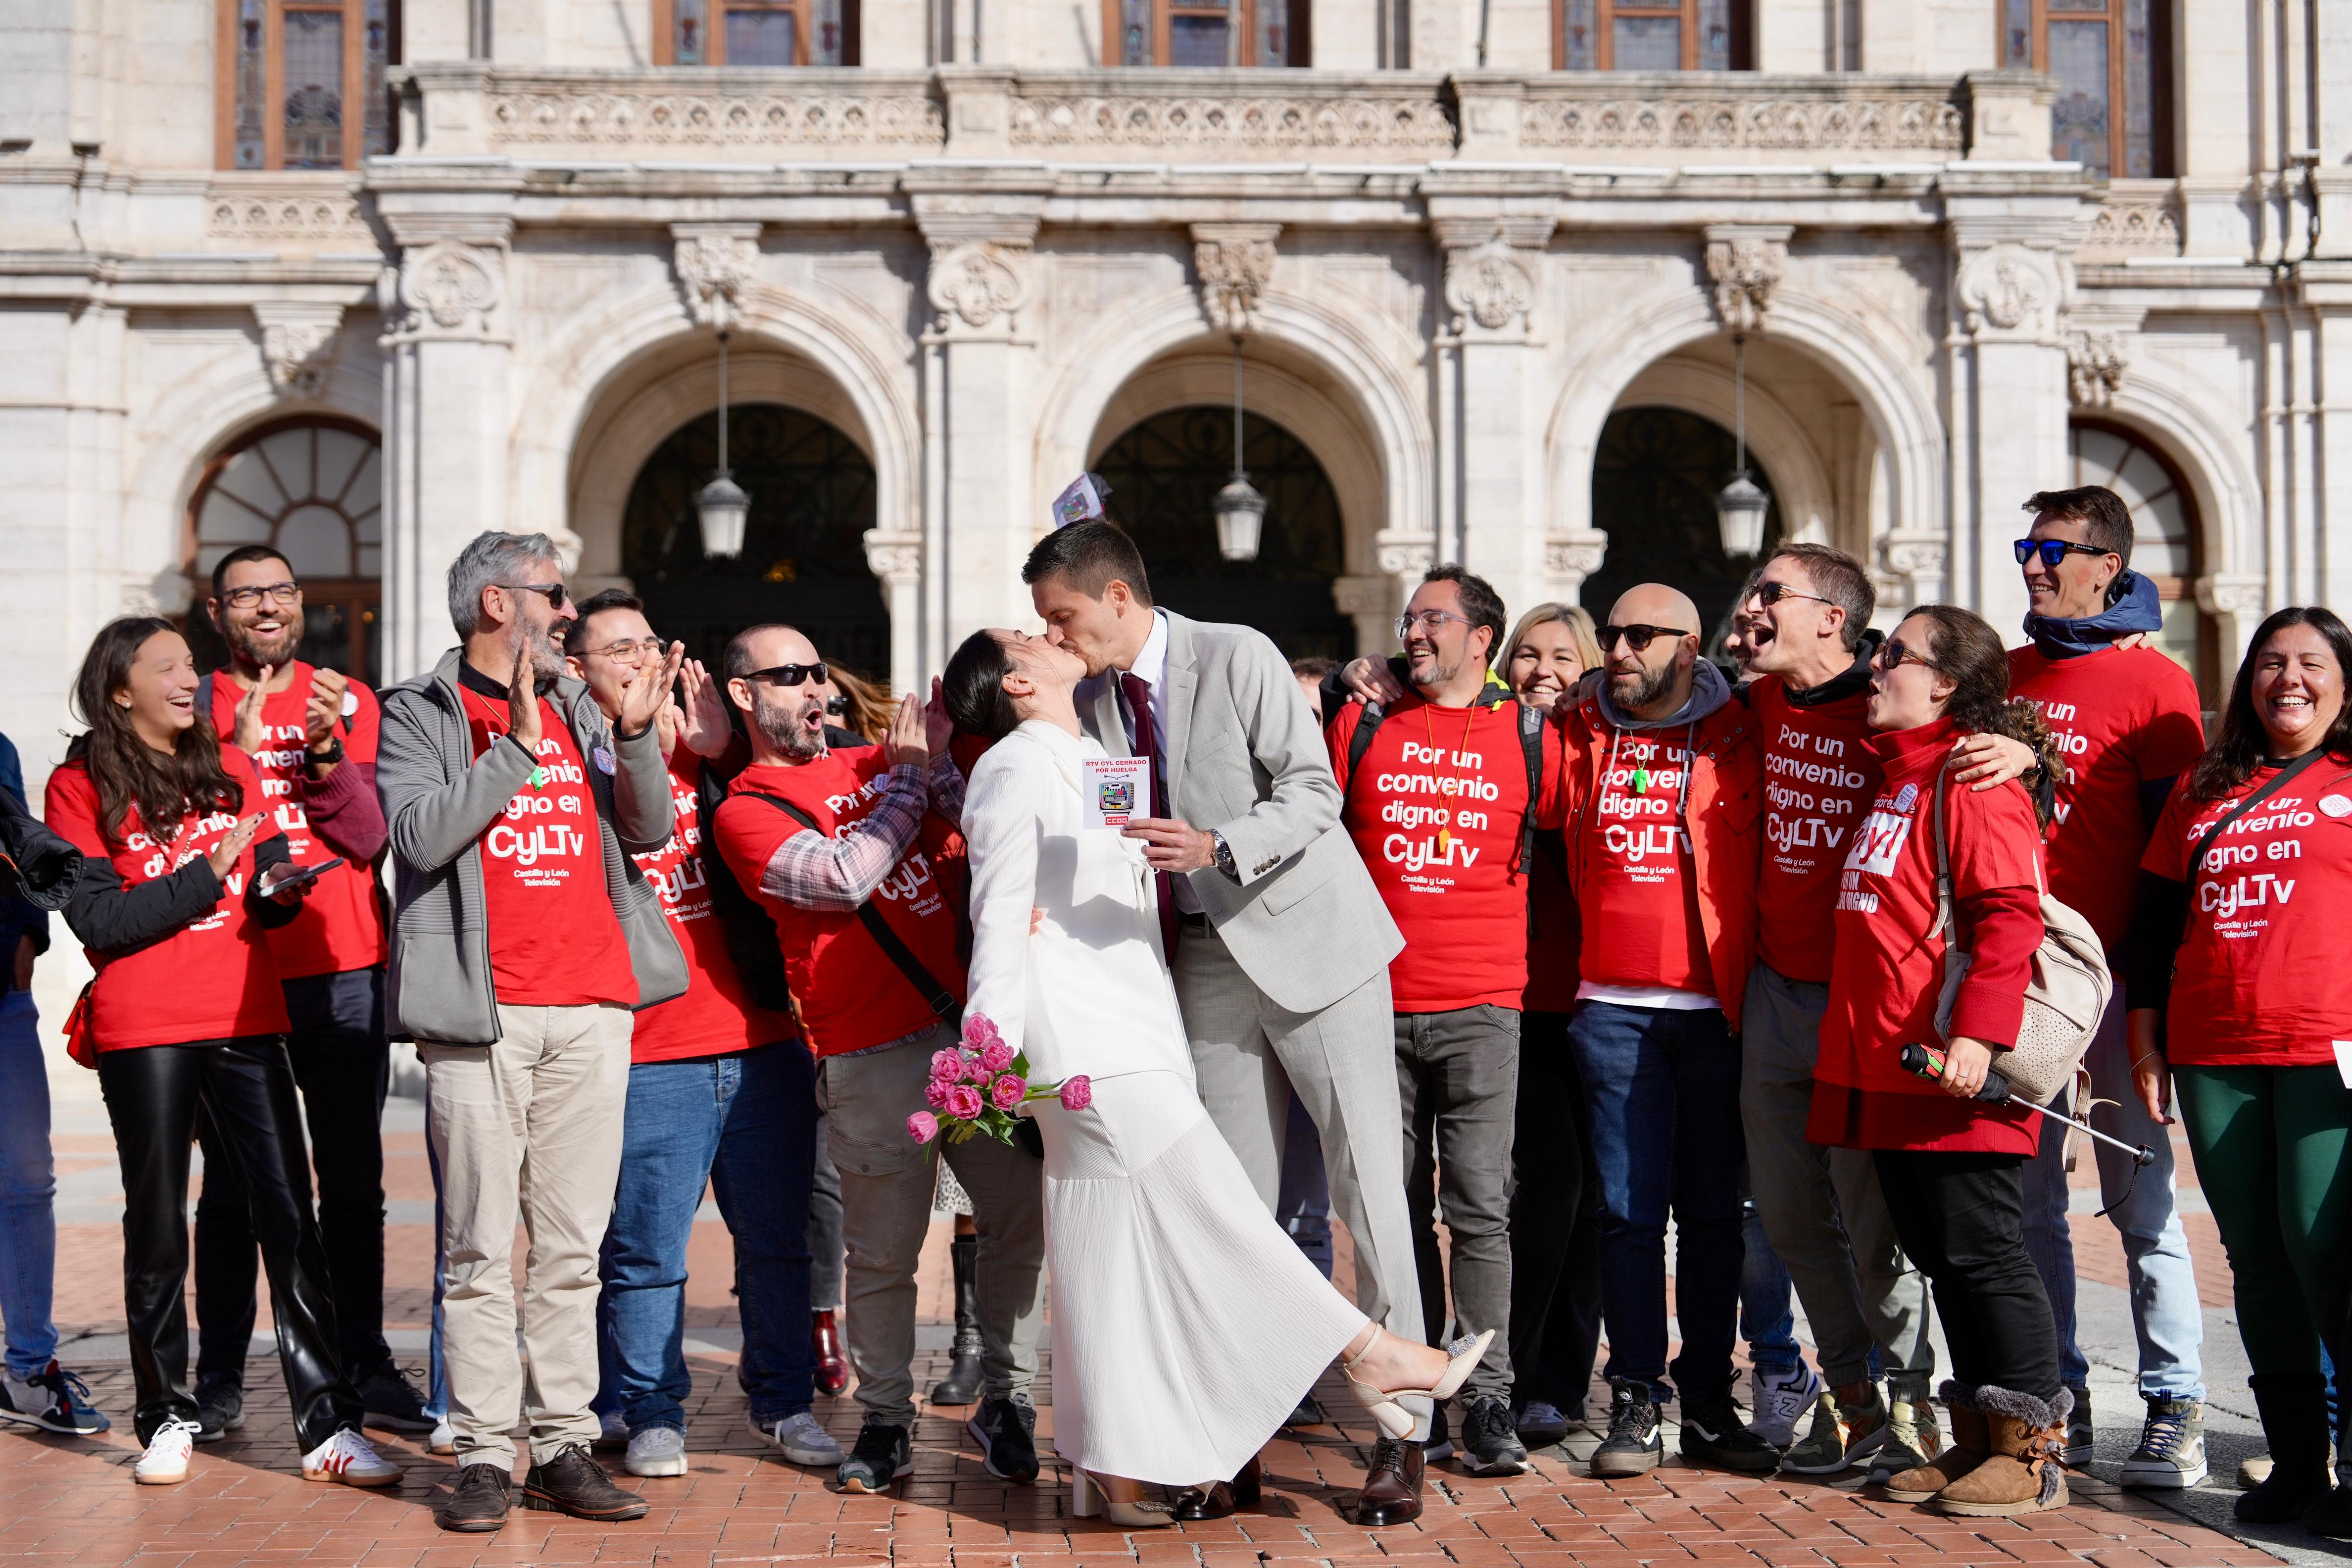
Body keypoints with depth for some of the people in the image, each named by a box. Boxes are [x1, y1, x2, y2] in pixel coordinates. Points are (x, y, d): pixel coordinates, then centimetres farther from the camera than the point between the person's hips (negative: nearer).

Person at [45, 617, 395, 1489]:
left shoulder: (229, 770, 13)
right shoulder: (79, 788, 1)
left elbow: (274, 885, 14)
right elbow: (98, 919, -8)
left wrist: (280, 887, -8)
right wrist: (208, 874, -14)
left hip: (247, 1018, 3)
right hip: (143, 1031, -3)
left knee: (289, 1215, -4)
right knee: (158, 1224, 6)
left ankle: (328, 1426, -3)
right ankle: (167, 1417, 21)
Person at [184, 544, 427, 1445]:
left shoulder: (348, 701, 8)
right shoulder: (197, 707, 4)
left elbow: (369, 837, -2)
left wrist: (325, 751, -16)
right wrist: (239, 750, -17)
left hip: (344, 973, 2)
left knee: (354, 1183, 6)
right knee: (232, 1186, 2)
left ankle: (363, 1368, 14)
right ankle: (219, 1380, 11)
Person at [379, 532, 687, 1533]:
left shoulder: (576, 709, 17)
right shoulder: (420, 714, 3)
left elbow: (651, 829, 11)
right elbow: (421, 833, -12)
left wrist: (636, 733, -5)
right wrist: (518, 746, -13)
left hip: (592, 1007, 4)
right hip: (481, 1014, -4)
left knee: (573, 1243, 6)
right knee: (480, 1246, -1)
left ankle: (566, 1448, 12)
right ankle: (484, 1455, 5)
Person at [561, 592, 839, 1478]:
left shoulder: (700, 749, 14)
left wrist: (722, 752, -2)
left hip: (762, 1041, 4)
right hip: (647, 1055, -4)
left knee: (777, 1240, 9)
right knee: (646, 1251, 0)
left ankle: (784, 1404, 21)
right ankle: (652, 1418, 15)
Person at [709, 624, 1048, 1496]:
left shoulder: (874, 764, 16)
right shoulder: (744, 810, 1)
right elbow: (842, 876, -14)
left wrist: (937, 762, -4)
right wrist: (909, 778, -5)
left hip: (972, 1025, 4)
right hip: (873, 1055, -4)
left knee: (1020, 1214, 2)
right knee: (882, 1252, 3)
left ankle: (1007, 1402, 17)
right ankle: (885, 1420, 20)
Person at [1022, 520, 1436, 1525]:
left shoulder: (1237, 657, -9)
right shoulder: (1090, 706, 7)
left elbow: (1313, 792, -13)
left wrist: (1215, 845, -29)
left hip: (1311, 940, -5)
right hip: (1210, 962, 5)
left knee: (1367, 1186, -4)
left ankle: (1400, 1434, 3)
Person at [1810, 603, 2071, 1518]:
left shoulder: (1973, 777, -11)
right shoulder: (1896, 775, 19)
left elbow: (2009, 916, -20)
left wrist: (1977, 1031, -27)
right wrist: (1863, 1043, 22)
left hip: (1954, 1073, -9)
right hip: (1889, 1067, 10)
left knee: (1982, 1255, -3)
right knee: (1939, 1258, 13)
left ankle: (2033, 1451, 6)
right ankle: (1977, 1440, 22)